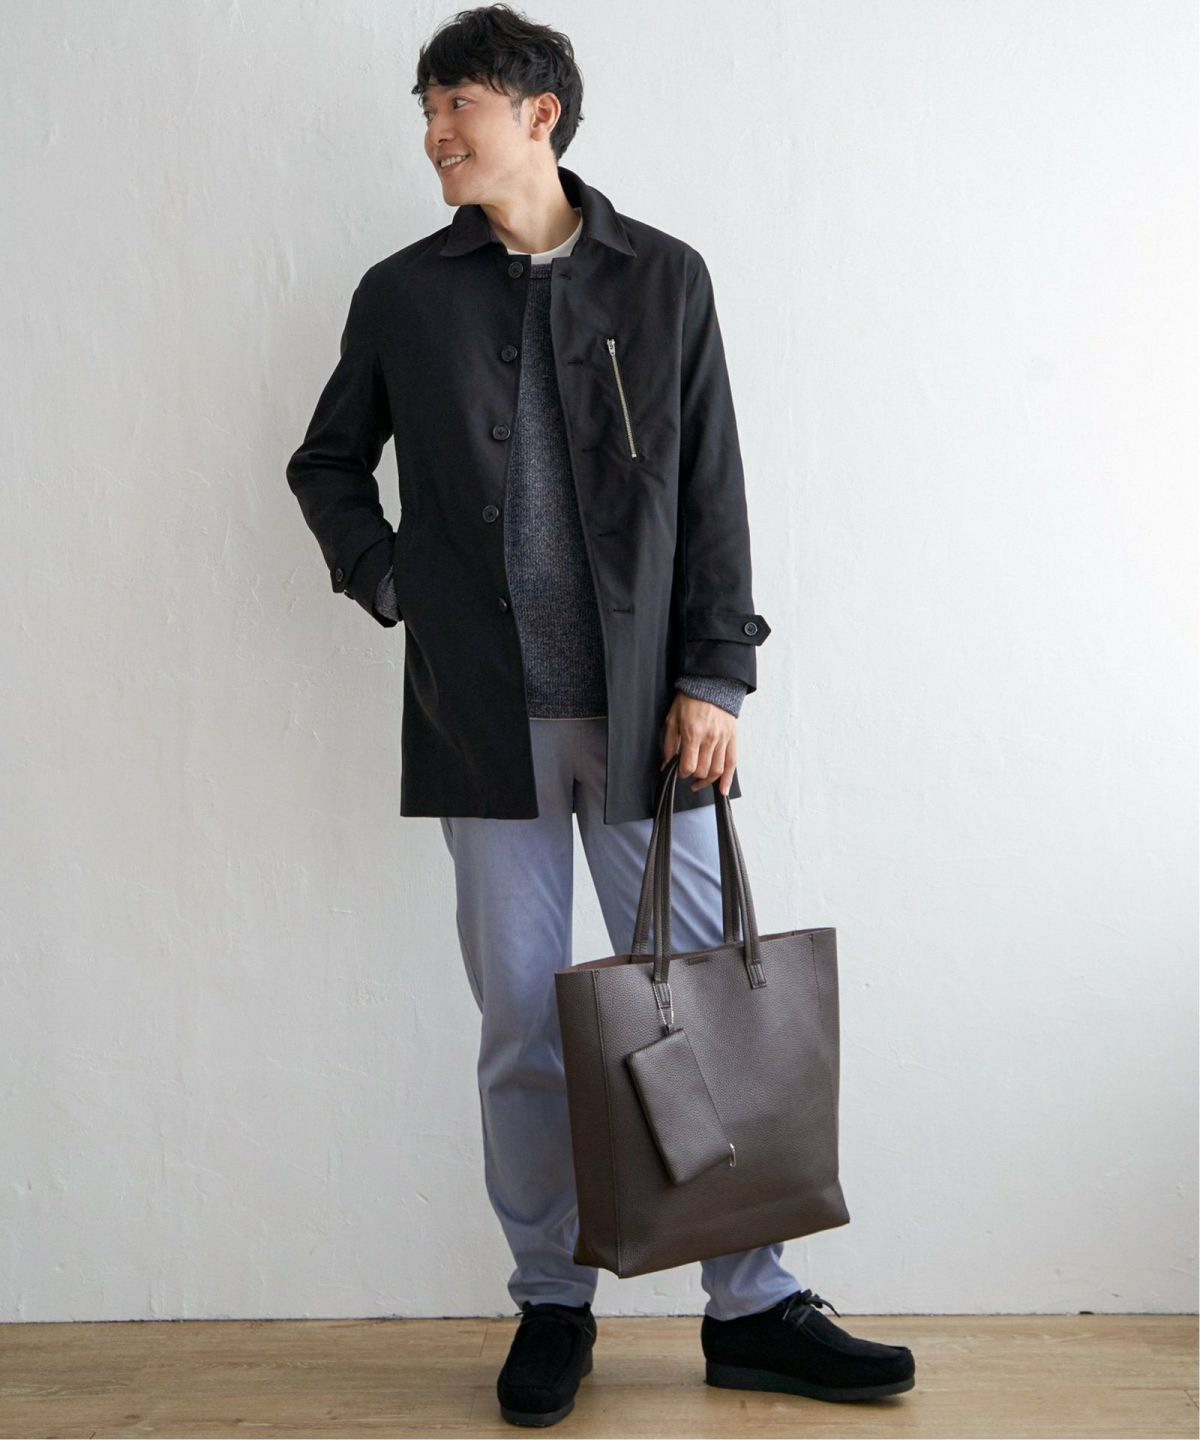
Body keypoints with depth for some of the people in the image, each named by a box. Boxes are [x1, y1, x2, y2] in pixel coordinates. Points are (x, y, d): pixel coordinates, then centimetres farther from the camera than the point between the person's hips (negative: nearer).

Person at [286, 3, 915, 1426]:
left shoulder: (662, 277, 6)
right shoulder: (403, 293, 9)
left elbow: (712, 491, 3)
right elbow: (326, 464, 21)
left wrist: (714, 675, -4)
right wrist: (390, 585, 6)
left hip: (646, 706, 0)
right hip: (487, 716, 1)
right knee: (523, 1024, 5)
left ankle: (753, 1308, 15)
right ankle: (550, 1307, 20)